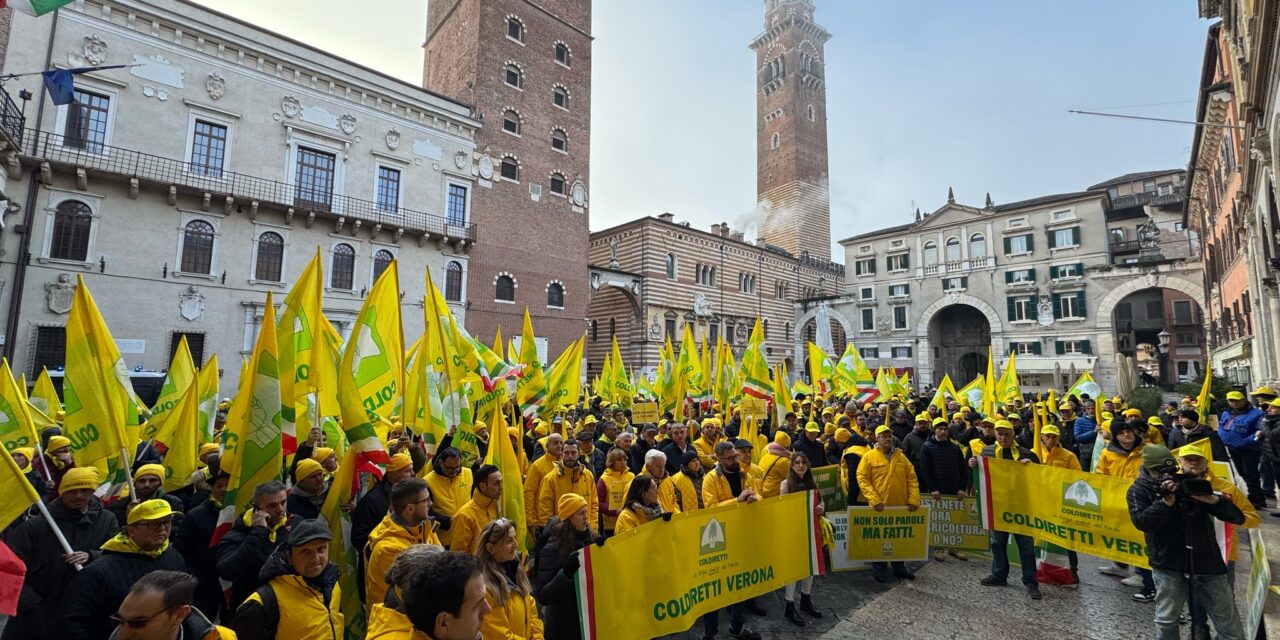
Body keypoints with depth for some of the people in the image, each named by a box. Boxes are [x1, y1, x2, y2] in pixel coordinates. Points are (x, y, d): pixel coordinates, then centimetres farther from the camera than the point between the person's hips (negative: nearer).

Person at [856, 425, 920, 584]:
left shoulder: (901, 456, 7)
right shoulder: (869, 457, -6)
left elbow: (912, 479, 7)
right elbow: (862, 480, -10)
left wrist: (914, 499, -3)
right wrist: (874, 500, -17)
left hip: (901, 506, 4)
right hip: (879, 507, -4)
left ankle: (899, 568, 33)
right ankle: (879, 570, 21)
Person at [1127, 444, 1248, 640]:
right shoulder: (1139, 490, -3)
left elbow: (1238, 517, 2)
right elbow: (1141, 521, -17)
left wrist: (1212, 499, -18)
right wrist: (1166, 501, -25)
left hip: (1207, 561, 3)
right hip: (1168, 564, -3)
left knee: (1229, 623, 12)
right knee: (1166, 620, 6)